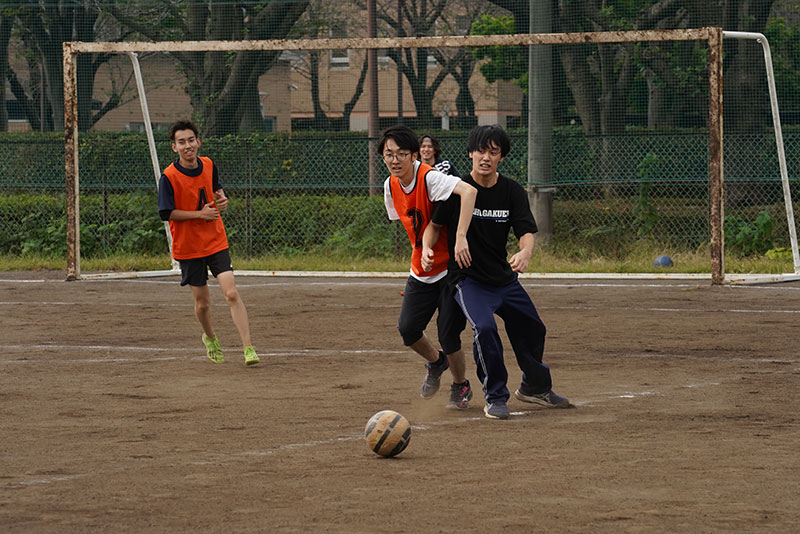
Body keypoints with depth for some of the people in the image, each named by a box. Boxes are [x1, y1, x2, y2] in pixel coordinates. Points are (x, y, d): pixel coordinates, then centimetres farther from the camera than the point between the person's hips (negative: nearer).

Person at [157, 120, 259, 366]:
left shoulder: (208, 165, 1)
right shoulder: (169, 177, -13)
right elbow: (166, 213, -14)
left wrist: (222, 199, -2)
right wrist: (200, 214, -19)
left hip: (216, 242, 2)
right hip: (188, 248, -2)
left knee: (232, 293, -13)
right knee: (202, 302, 8)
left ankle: (248, 348, -16)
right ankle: (210, 339, 38)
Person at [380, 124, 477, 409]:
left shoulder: (430, 178, -23)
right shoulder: (391, 186, 0)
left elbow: (469, 191, -40)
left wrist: (460, 237, -46)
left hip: (451, 268, -6)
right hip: (421, 272, 6)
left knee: (448, 334, -8)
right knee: (407, 328, -1)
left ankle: (460, 386, 19)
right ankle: (436, 362, 31)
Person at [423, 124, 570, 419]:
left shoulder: (513, 192, -6)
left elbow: (526, 231, -14)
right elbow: (436, 224, 0)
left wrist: (524, 253, -37)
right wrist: (426, 248, -21)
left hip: (504, 277, 4)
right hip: (468, 279, -4)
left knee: (532, 329, 16)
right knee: (485, 328, -27)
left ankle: (535, 387, 44)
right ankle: (495, 398, -10)